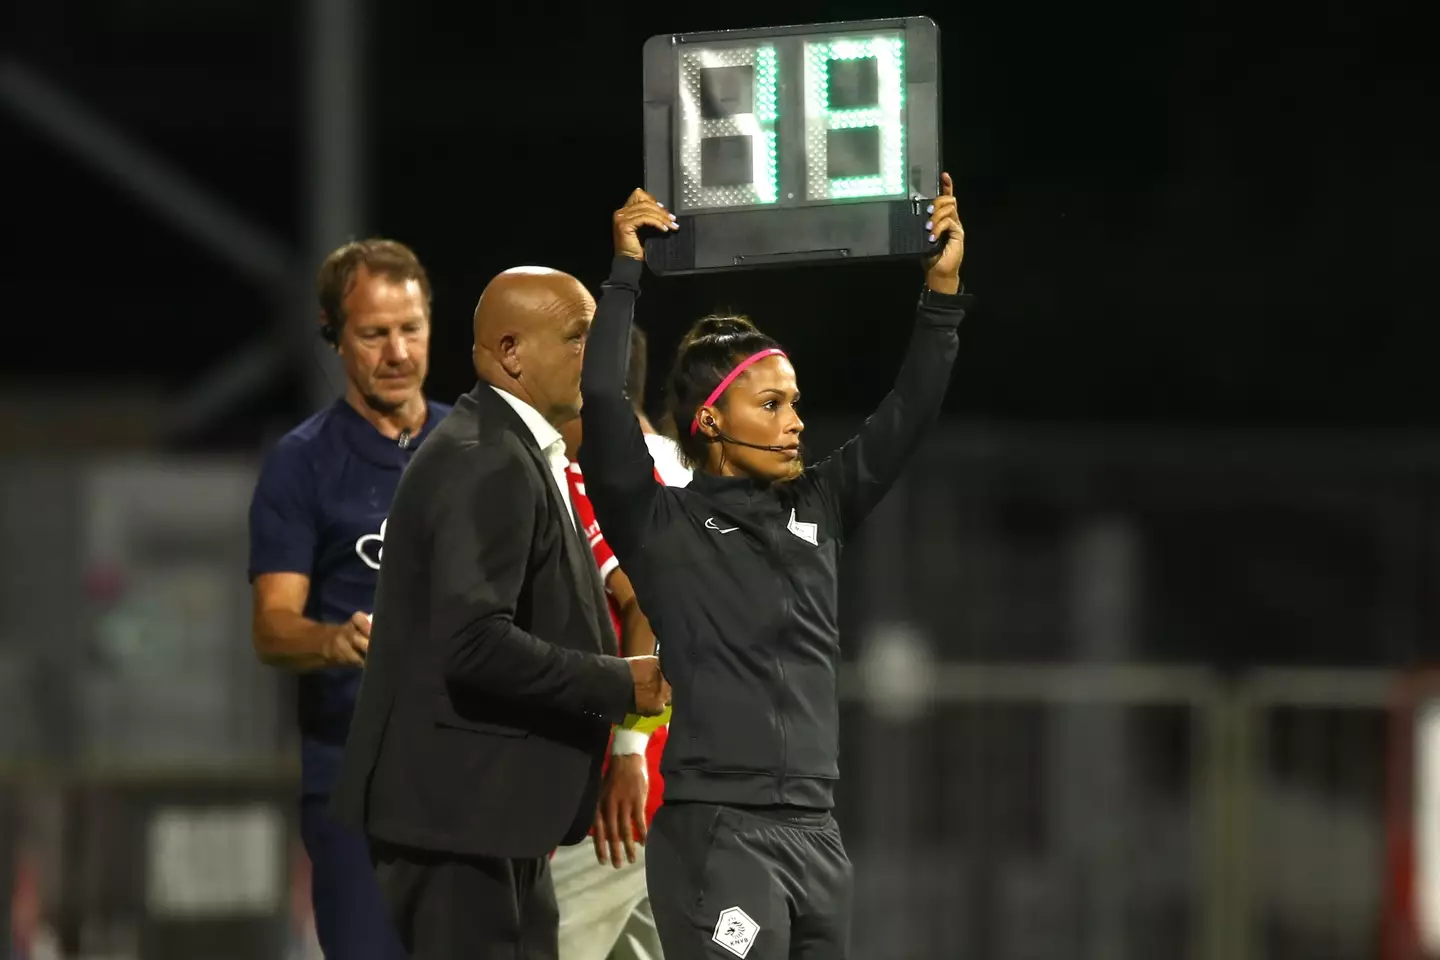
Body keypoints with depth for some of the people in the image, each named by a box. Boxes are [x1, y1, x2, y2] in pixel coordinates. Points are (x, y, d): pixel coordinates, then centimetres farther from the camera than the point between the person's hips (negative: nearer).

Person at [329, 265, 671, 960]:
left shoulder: (514, 455, 16)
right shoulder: (487, 465, -17)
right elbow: (473, 642, -26)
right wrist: (620, 684, -18)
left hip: (486, 806, 11)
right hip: (460, 805, -11)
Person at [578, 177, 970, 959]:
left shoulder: (816, 512, 13)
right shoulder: (660, 525, -2)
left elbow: (907, 415, 12)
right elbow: (601, 401, -14)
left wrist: (942, 291, 4)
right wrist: (627, 272, -10)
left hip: (814, 831, 7)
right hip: (714, 835, -7)